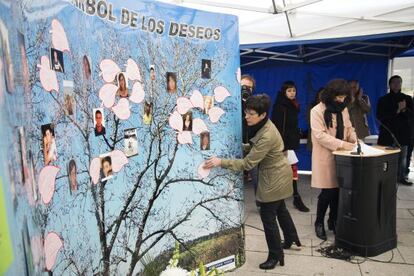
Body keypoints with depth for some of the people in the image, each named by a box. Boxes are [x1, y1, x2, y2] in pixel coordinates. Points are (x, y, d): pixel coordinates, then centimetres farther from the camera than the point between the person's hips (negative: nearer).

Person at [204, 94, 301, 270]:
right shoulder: (262, 126, -3)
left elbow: (248, 163, -32)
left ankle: (275, 256, 19)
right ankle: (291, 238, 49)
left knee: (268, 216, 1)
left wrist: (220, 162, -33)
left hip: (275, 178, -10)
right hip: (277, 175, 10)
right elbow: (254, 148, 11)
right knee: (279, 209, 26)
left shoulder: (267, 136, -32)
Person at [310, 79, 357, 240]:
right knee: (328, 192, -2)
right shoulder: (317, 111, -11)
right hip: (325, 157, -6)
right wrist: (344, 144, -23)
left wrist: (355, 140, -4)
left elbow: (349, 128, 17)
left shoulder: (343, 109, 9)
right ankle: (319, 223, 18)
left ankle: (333, 221, 27)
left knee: (338, 190, 7)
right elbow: (320, 136, -19)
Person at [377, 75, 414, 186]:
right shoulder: (383, 100, 4)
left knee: (402, 157, 6)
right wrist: (397, 111, -14)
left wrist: (404, 109, -14)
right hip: (387, 133, -2)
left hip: (403, 134, 2)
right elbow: (379, 116, -6)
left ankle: (402, 177, 17)